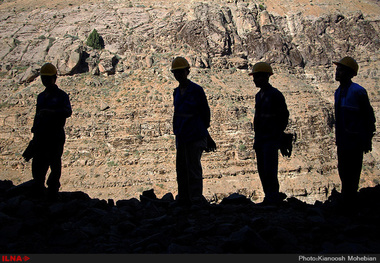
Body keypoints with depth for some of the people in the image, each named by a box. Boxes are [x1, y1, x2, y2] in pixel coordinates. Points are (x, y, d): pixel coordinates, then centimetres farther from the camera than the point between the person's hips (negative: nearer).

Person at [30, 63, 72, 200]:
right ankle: (38, 193, 21)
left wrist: (51, 112, -35)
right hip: (41, 137, 6)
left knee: (55, 166, 1)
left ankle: (53, 195, 11)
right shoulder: (41, 96, 17)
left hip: (56, 136, -6)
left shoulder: (62, 95, -3)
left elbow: (68, 112, -21)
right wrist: (34, 131, 17)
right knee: (37, 165, 8)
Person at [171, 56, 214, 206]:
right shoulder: (176, 92, 13)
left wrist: (203, 131, 7)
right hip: (181, 137, 7)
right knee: (181, 169, 12)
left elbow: (205, 112, -2)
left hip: (195, 137, -7)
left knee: (193, 169, -5)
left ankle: (196, 199, 4)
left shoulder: (196, 90, -8)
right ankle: (183, 199, 22)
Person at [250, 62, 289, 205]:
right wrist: (257, 137, 16)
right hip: (260, 139, 8)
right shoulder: (259, 95, 15)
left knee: (269, 170, -11)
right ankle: (270, 197, 19)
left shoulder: (275, 94, -9)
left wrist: (278, 135, -9)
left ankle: (273, 197, -1)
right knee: (262, 171, 10)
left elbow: (284, 116, -8)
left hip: (271, 140, -8)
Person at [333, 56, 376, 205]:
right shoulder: (338, 92, 10)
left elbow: (369, 117, -10)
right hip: (342, 141, 8)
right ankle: (346, 200, 32)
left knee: (351, 174, -1)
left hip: (354, 142, -8)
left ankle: (350, 201, 10)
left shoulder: (358, 92, -15)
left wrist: (368, 139, -10)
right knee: (343, 172, 17)